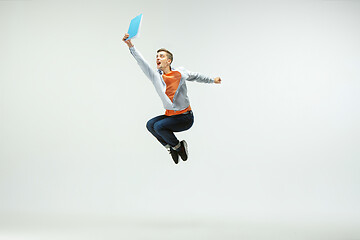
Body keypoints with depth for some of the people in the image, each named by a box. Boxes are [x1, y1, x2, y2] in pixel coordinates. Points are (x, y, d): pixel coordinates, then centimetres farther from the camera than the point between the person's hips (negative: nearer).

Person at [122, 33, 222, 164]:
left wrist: (212, 80, 23)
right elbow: (142, 62, -16)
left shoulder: (181, 72, -7)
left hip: (185, 117, -5)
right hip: (169, 114, 5)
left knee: (159, 126, -22)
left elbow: (195, 76, 14)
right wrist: (131, 46, -29)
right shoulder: (156, 76, -4)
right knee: (150, 124, -12)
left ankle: (178, 146, 0)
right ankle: (170, 147, 4)